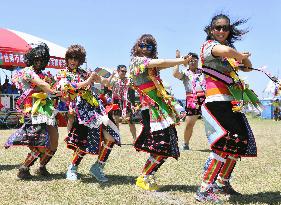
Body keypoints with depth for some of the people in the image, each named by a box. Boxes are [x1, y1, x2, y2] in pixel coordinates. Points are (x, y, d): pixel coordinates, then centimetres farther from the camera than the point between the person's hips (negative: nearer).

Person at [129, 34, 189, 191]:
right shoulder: (137, 60, -5)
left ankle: (148, 176, 17)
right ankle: (144, 178, 3)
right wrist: (184, 60, -8)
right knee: (163, 147, -11)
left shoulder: (151, 64, 22)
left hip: (162, 108, 9)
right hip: (153, 110, -9)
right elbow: (161, 62, -14)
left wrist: (181, 60, -3)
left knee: (167, 147, 7)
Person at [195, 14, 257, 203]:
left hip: (231, 102, 9)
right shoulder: (209, 45, -6)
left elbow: (248, 66, 23)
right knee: (225, 144, -16)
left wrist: (243, 59, 1)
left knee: (240, 141, 13)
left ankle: (223, 183, 26)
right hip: (217, 101, -9)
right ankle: (204, 190, -13)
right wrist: (241, 56, -9)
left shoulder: (228, 47, 21)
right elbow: (225, 51, -28)